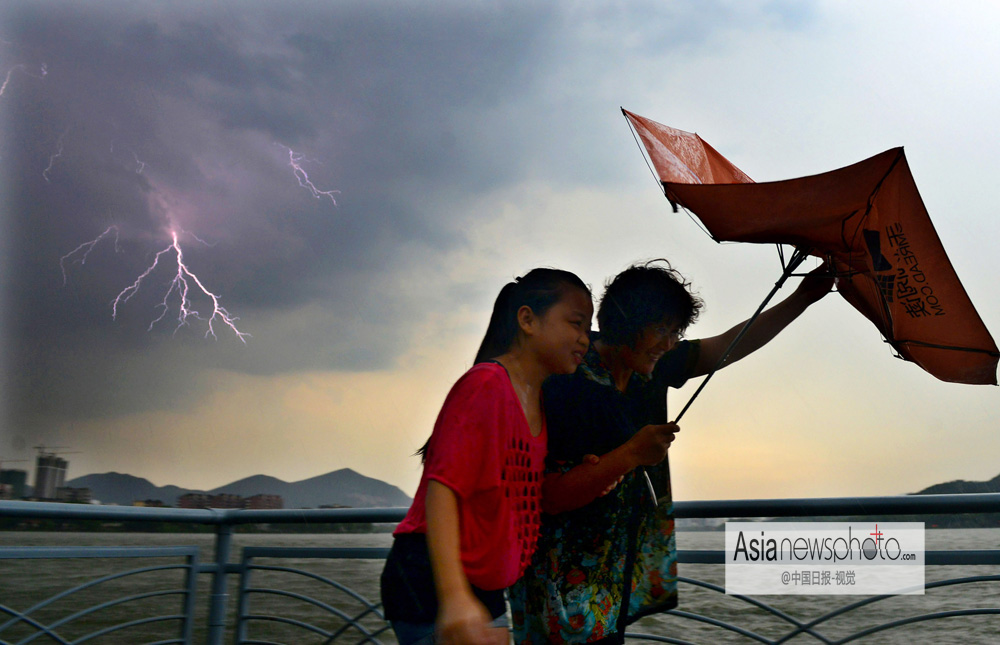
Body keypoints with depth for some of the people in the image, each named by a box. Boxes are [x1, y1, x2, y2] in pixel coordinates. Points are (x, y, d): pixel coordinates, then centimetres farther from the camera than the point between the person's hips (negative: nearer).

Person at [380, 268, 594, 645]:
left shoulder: (539, 403, 12)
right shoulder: (486, 383, -15)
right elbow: (442, 487, -24)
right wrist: (454, 597, -32)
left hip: (485, 589, 9)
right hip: (430, 581, -9)